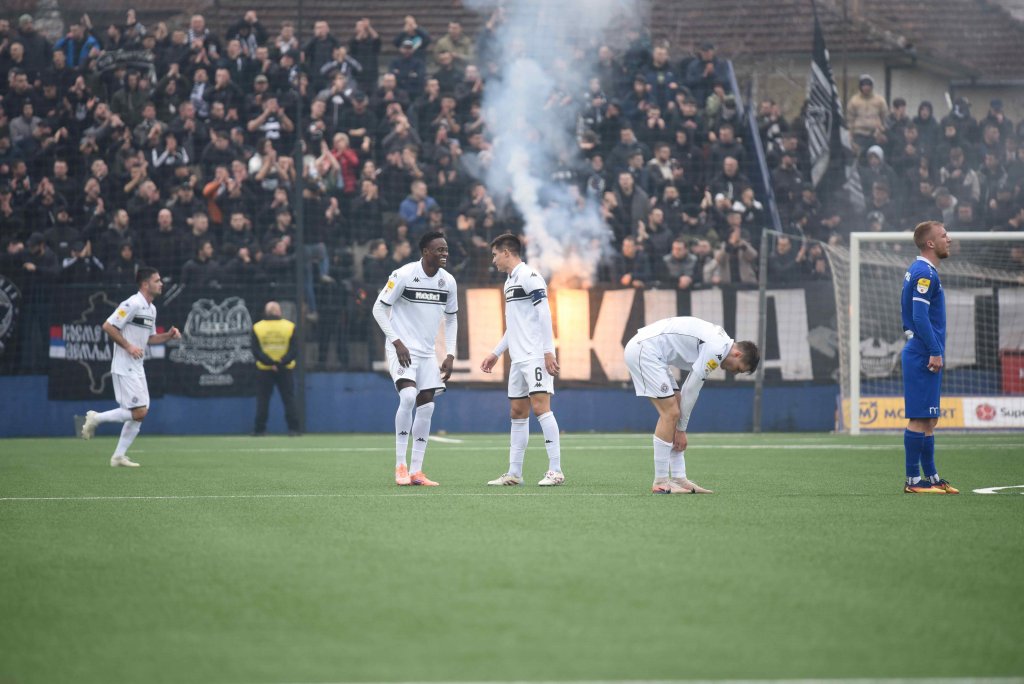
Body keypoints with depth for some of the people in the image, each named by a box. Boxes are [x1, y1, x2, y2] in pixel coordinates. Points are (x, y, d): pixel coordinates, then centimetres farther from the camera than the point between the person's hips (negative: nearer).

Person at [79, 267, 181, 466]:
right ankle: (96, 418, 2)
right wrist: (128, 346, -20)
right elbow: (108, 326, -18)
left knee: (140, 413, 5)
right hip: (124, 367, -9)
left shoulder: (151, 309, 14)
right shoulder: (132, 304, -15)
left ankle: (119, 457, 11)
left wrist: (168, 335, 7)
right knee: (138, 411, -13)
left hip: (137, 368, 9)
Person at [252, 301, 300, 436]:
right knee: (289, 399, 6)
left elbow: (256, 351, -9)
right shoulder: (289, 327, -1)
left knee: (262, 400, 6)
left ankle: (260, 429, 3)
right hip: (285, 370, 0)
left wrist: (270, 363, -13)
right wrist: (282, 363, -14)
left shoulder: (257, 328, -2)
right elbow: (294, 349, -9)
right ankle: (293, 428, 1)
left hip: (264, 370, 0)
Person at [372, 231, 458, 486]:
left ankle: (416, 471, 7)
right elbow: (379, 307, -8)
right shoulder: (403, 275, -13)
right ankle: (400, 466, -16)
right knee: (408, 396, -24)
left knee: (426, 406, 1)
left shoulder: (448, 281, 3)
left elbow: (451, 318, 15)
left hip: (427, 352, 6)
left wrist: (450, 355, 7)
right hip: (402, 349, -6)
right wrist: (396, 341, -16)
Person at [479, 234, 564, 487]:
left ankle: (555, 470, -14)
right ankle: (514, 473, 11)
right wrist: (496, 353, 28)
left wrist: (548, 352, -20)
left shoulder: (529, 276, -8)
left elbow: (544, 315, -15)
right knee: (518, 413, 8)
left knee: (540, 407, -14)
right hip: (518, 359, 10)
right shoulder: (509, 282, 20)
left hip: (536, 356, -10)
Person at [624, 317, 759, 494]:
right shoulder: (716, 350, -15)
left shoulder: (718, 340, 15)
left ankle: (678, 478, 8)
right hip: (644, 351, -11)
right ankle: (661, 482, -7)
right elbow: (691, 390, -10)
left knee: (672, 411, 9)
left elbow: (690, 389, 19)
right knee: (670, 413, -10)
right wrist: (681, 429, 0)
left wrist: (681, 428, 14)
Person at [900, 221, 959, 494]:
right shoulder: (925, 273, -14)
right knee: (920, 418, -8)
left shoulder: (918, 271, 17)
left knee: (928, 420, 12)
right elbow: (920, 316, -21)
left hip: (919, 355, 11)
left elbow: (911, 314, 24)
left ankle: (931, 477, 16)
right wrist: (934, 352, -20)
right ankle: (913, 480, -7)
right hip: (923, 356, -11)